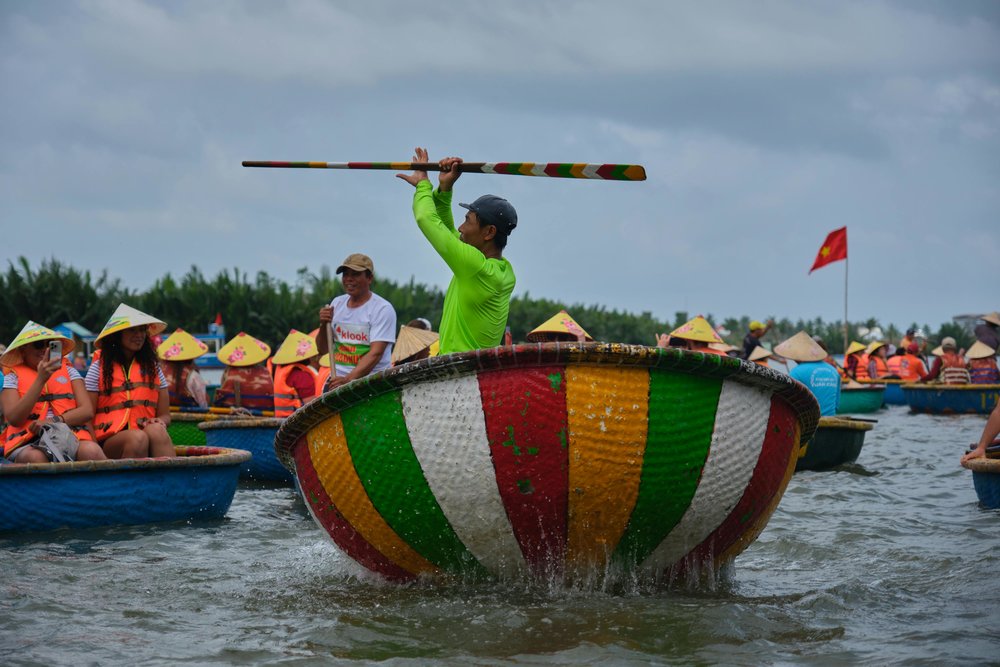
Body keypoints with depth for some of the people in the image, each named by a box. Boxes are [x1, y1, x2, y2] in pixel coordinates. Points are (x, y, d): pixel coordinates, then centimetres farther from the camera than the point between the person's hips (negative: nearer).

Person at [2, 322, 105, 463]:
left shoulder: (68, 371, 20)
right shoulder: (13, 377, 12)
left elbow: (87, 411, 8)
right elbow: (14, 419, -4)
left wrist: (55, 421, -11)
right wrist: (41, 379, -9)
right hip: (29, 443, -2)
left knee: (90, 451, -34)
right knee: (34, 458, -40)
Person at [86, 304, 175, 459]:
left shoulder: (153, 367, 20)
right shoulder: (99, 368, 10)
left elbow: (165, 415, 18)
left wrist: (159, 422, -7)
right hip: (110, 441, -2)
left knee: (156, 430, -34)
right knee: (138, 438, -36)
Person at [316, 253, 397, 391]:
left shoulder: (383, 309, -4)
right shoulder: (337, 303, 16)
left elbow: (376, 353, -14)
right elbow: (323, 349, 17)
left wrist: (348, 379, -25)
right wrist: (323, 325, -3)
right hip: (337, 379, 5)